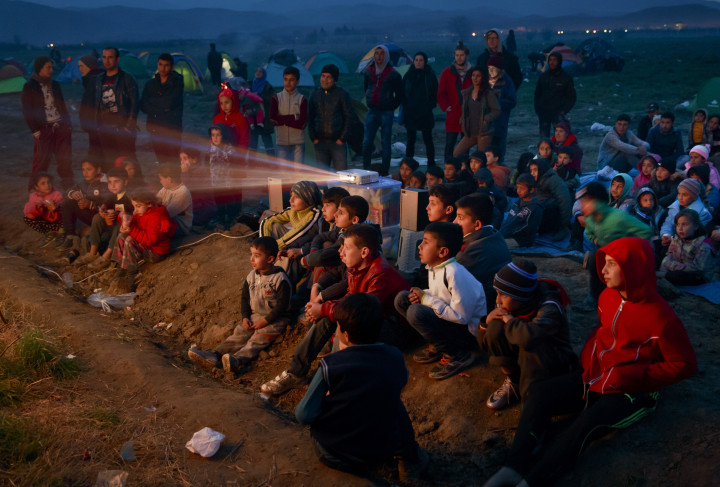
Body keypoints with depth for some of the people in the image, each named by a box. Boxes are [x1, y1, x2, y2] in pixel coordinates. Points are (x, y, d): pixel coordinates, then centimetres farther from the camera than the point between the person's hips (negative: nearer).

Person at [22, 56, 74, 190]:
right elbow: (27, 111, -3)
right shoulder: (29, 87, 0)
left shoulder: (54, 84, 15)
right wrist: (35, 130, -9)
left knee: (65, 159, 3)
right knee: (41, 161, -3)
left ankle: (69, 186, 12)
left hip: (61, 127, 4)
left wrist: (68, 123, 10)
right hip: (44, 129, -4)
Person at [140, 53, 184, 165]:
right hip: (155, 129, 4)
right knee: (161, 160, 3)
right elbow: (143, 106, 4)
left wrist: (152, 102, 0)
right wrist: (163, 107, -7)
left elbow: (171, 103, -12)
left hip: (172, 130, -4)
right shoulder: (151, 84, 14)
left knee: (172, 160, -9)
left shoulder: (177, 82, 2)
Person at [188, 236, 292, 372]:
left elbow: (282, 305, -17)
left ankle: (237, 360, -51)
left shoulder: (280, 279, -14)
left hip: (275, 320, -7)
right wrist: (245, 317, -1)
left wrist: (265, 321, -20)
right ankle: (214, 355, -31)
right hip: (254, 316, 7)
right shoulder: (251, 276, 9)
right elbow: (245, 297, 15)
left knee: (257, 340, -27)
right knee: (239, 334, -13)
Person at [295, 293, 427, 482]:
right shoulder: (395, 358, -11)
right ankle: (408, 459, 28)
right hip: (384, 450, 2)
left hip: (333, 455, -2)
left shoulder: (330, 366, -22)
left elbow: (304, 416, -17)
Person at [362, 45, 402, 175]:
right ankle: (365, 169, 11)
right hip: (372, 111, 4)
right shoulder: (368, 72, 8)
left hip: (386, 112, -3)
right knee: (367, 142, 1)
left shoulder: (393, 74, -4)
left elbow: (400, 95, 3)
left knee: (385, 143, 1)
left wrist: (391, 107, 1)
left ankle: (384, 172, 7)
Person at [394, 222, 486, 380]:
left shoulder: (455, 274, -27)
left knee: (415, 312, -29)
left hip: (468, 330, -9)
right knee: (402, 299, 1)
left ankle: (457, 355, -12)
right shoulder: (434, 267, 1)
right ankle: (436, 346, 6)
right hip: (448, 319, 9)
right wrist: (422, 294, -7)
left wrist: (426, 299, -21)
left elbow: (461, 317, -28)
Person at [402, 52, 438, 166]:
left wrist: (430, 106, -5)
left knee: (428, 139, 2)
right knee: (411, 140, 6)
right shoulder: (408, 75, 5)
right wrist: (405, 107, 1)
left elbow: (435, 93, 4)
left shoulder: (430, 75, 0)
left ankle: (431, 165, 9)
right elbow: (403, 93, 10)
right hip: (410, 113, 2)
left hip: (425, 113, -2)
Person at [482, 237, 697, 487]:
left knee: (587, 423, -32)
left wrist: (629, 378, -20)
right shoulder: (608, 296, 1)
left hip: (632, 391, -7)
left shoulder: (661, 316, -19)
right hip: (594, 377, 7)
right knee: (539, 392, -13)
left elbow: (685, 364, -14)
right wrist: (588, 360, 1)